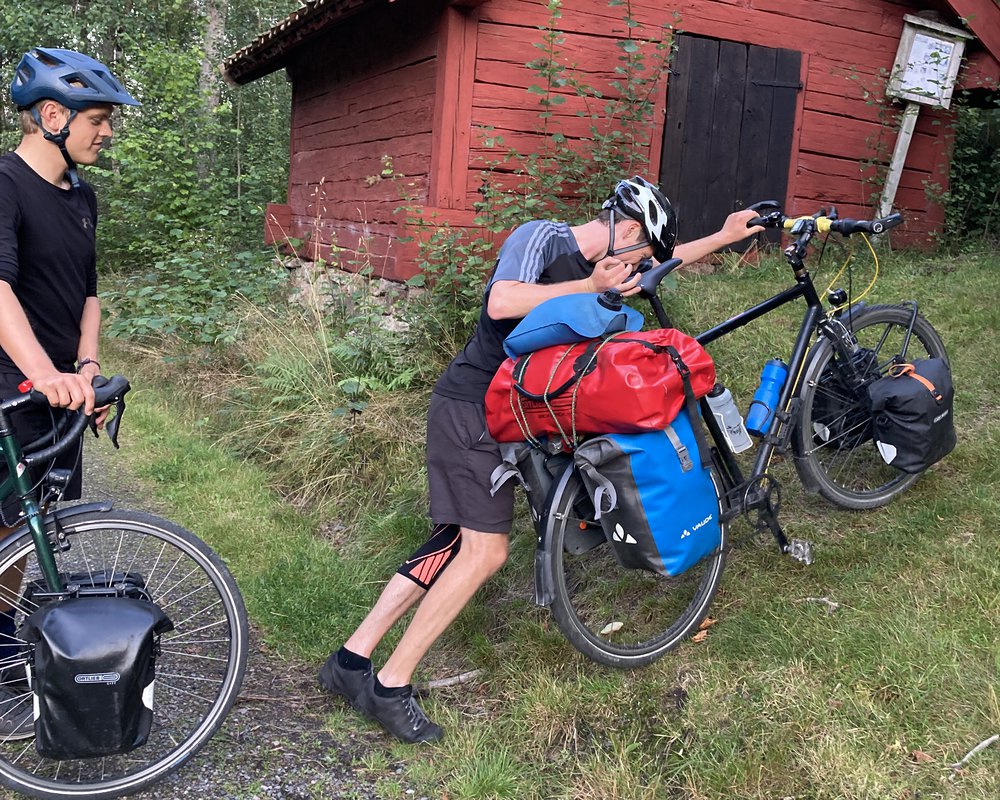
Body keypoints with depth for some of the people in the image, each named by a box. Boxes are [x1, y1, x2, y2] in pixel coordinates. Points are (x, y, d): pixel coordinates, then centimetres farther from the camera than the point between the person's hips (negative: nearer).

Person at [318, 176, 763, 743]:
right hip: (471, 408, -9)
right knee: (487, 551, -13)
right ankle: (390, 686, -4)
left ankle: (351, 661, 11)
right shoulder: (543, 237, -9)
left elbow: (665, 260, 33)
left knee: (458, 542, 6)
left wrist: (726, 236, 35)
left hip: (500, 414, 9)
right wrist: (590, 287, -22)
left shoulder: (598, 263, 16)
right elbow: (502, 302, -27)